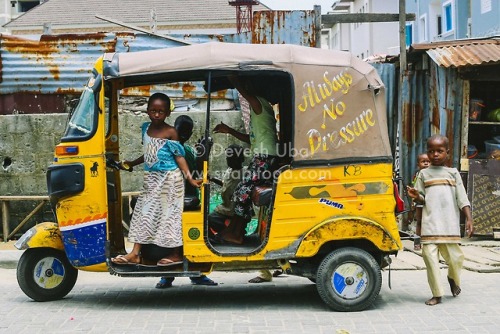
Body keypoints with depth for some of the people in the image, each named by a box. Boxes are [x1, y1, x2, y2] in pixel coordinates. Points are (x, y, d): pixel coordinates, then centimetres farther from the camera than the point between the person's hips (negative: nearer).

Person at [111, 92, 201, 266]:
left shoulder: (170, 132, -12)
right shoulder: (146, 128, 7)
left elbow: (179, 157, -12)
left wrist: (189, 178, -20)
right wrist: (132, 164, 28)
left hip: (169, 179, -7)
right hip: (151, 179, 7)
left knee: (170, 214, 0)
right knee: (144, 213, 9)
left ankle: (176, 254, 12)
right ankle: (135, 253, 15)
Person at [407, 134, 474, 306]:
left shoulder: (453, 173, 9)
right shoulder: (424, 174, 10)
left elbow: (462, 198, 6)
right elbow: (422, 199, 11)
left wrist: (469, 218, -3)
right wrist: (416, 197, -11)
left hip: (449, 224, 0)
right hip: (429, 224, 0)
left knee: (454, 256, 0)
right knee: (430, 256, -5)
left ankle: (453, 279, 34)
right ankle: (437, 294, 6)